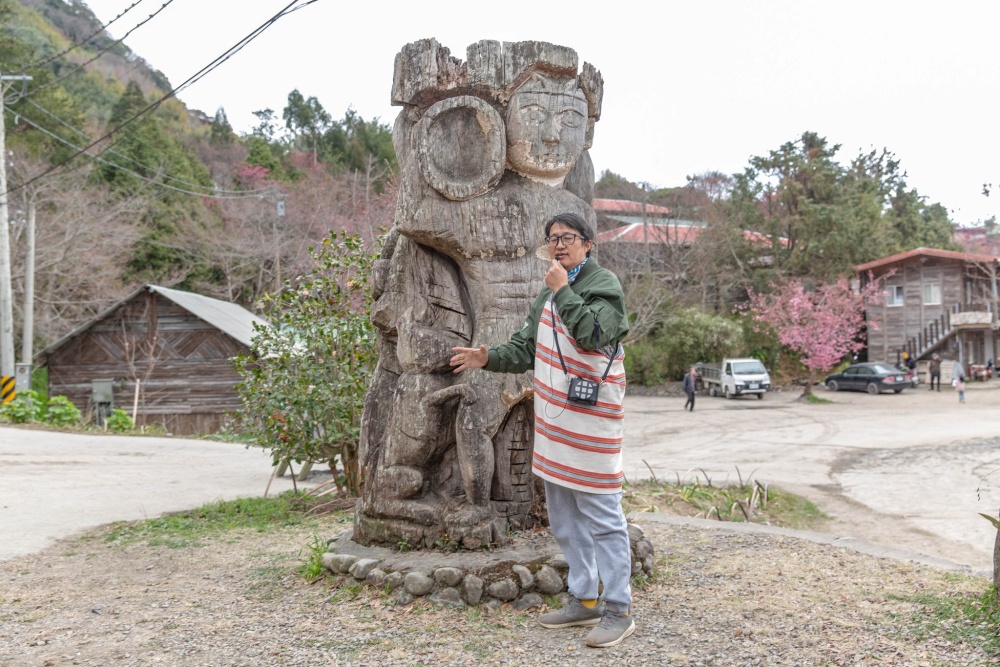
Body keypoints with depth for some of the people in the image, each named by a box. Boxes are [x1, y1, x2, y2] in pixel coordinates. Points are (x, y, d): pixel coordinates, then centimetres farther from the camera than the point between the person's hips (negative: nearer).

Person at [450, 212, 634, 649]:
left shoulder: (604, 284, -6)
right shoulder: (549, 291, 19)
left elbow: (592, 335, -23)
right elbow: (527, 348, 21)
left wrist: (563, 290, -16)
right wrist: (490, 358, 5)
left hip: (592, 421, -9)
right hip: (554, 422, 9)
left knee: (602, 517, -5)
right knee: (565, 520, 15)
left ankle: (618, 611, 4)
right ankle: (584, 600, 26)